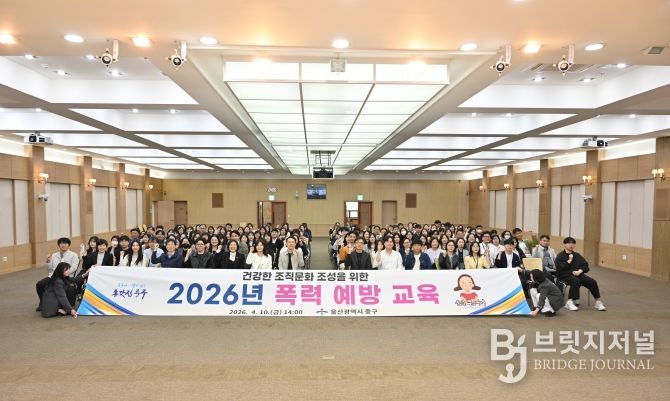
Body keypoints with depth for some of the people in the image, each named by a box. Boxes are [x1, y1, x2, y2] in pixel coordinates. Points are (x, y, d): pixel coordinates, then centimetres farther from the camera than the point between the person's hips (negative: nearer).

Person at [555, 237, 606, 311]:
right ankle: (570, 302, -34)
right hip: (565, 275, -5)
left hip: (578, 274, 5)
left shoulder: (577, 255, 19)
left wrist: (580, 271, -7)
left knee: (592, 282, -17)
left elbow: (585, 265, 12)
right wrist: (569, 261, -10)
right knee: (576, 281, -37)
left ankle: (598, 302, -4)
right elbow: (559, 268, -11)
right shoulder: (560, 256, 3)